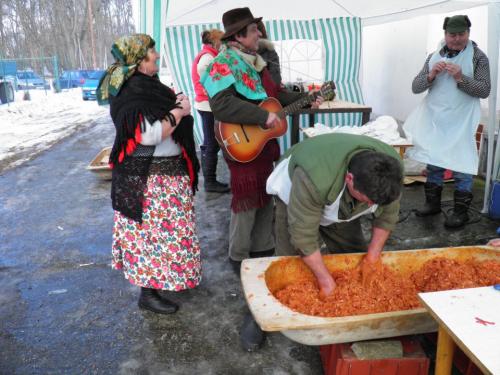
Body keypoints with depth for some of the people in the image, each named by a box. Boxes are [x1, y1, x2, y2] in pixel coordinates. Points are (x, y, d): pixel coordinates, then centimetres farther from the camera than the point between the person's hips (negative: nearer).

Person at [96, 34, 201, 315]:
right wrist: (179, 112, -18)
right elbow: (149, 135, -28)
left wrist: (176, 105, 3)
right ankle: (148, 292, 13)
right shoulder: (130, 94, -20)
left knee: (164, 229, 19)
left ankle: (160, 280, 35)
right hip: (148, 177, -10)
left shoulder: (147, 85, 10)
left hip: (166, 171, 10)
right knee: (154, 231, -1)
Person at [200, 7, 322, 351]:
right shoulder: (223, 65, -16)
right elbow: (222, 105, -31)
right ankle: (240, 260, 21)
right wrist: (264, 117, -29)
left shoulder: (256, 61, 13)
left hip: (266, 144, 9)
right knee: (247, 202, 1)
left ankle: (262, 252, 35)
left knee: (267, 198, 17)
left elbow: (275, 93, 24)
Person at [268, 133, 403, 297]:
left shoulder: (390, 168, -29)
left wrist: (373, 255, -12)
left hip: (342, 207, 4)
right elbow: (303, 235, -33)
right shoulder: (314, 178, -45)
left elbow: (388, 214, -11)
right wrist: (326, 280, -27)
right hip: (294, 197, -4)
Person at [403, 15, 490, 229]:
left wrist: (460, 78, -20)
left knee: (461, 167, -1)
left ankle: (461, 212, 7)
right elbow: (416, 87, 4)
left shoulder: (478, 57, -1)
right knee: (433, 163, 11)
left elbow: (484, 90, -8)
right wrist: (431, 75, -14)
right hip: (434, 121, 4)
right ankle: (432, 203, 24)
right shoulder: (434, 57, 9)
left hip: (461, 123, -4)